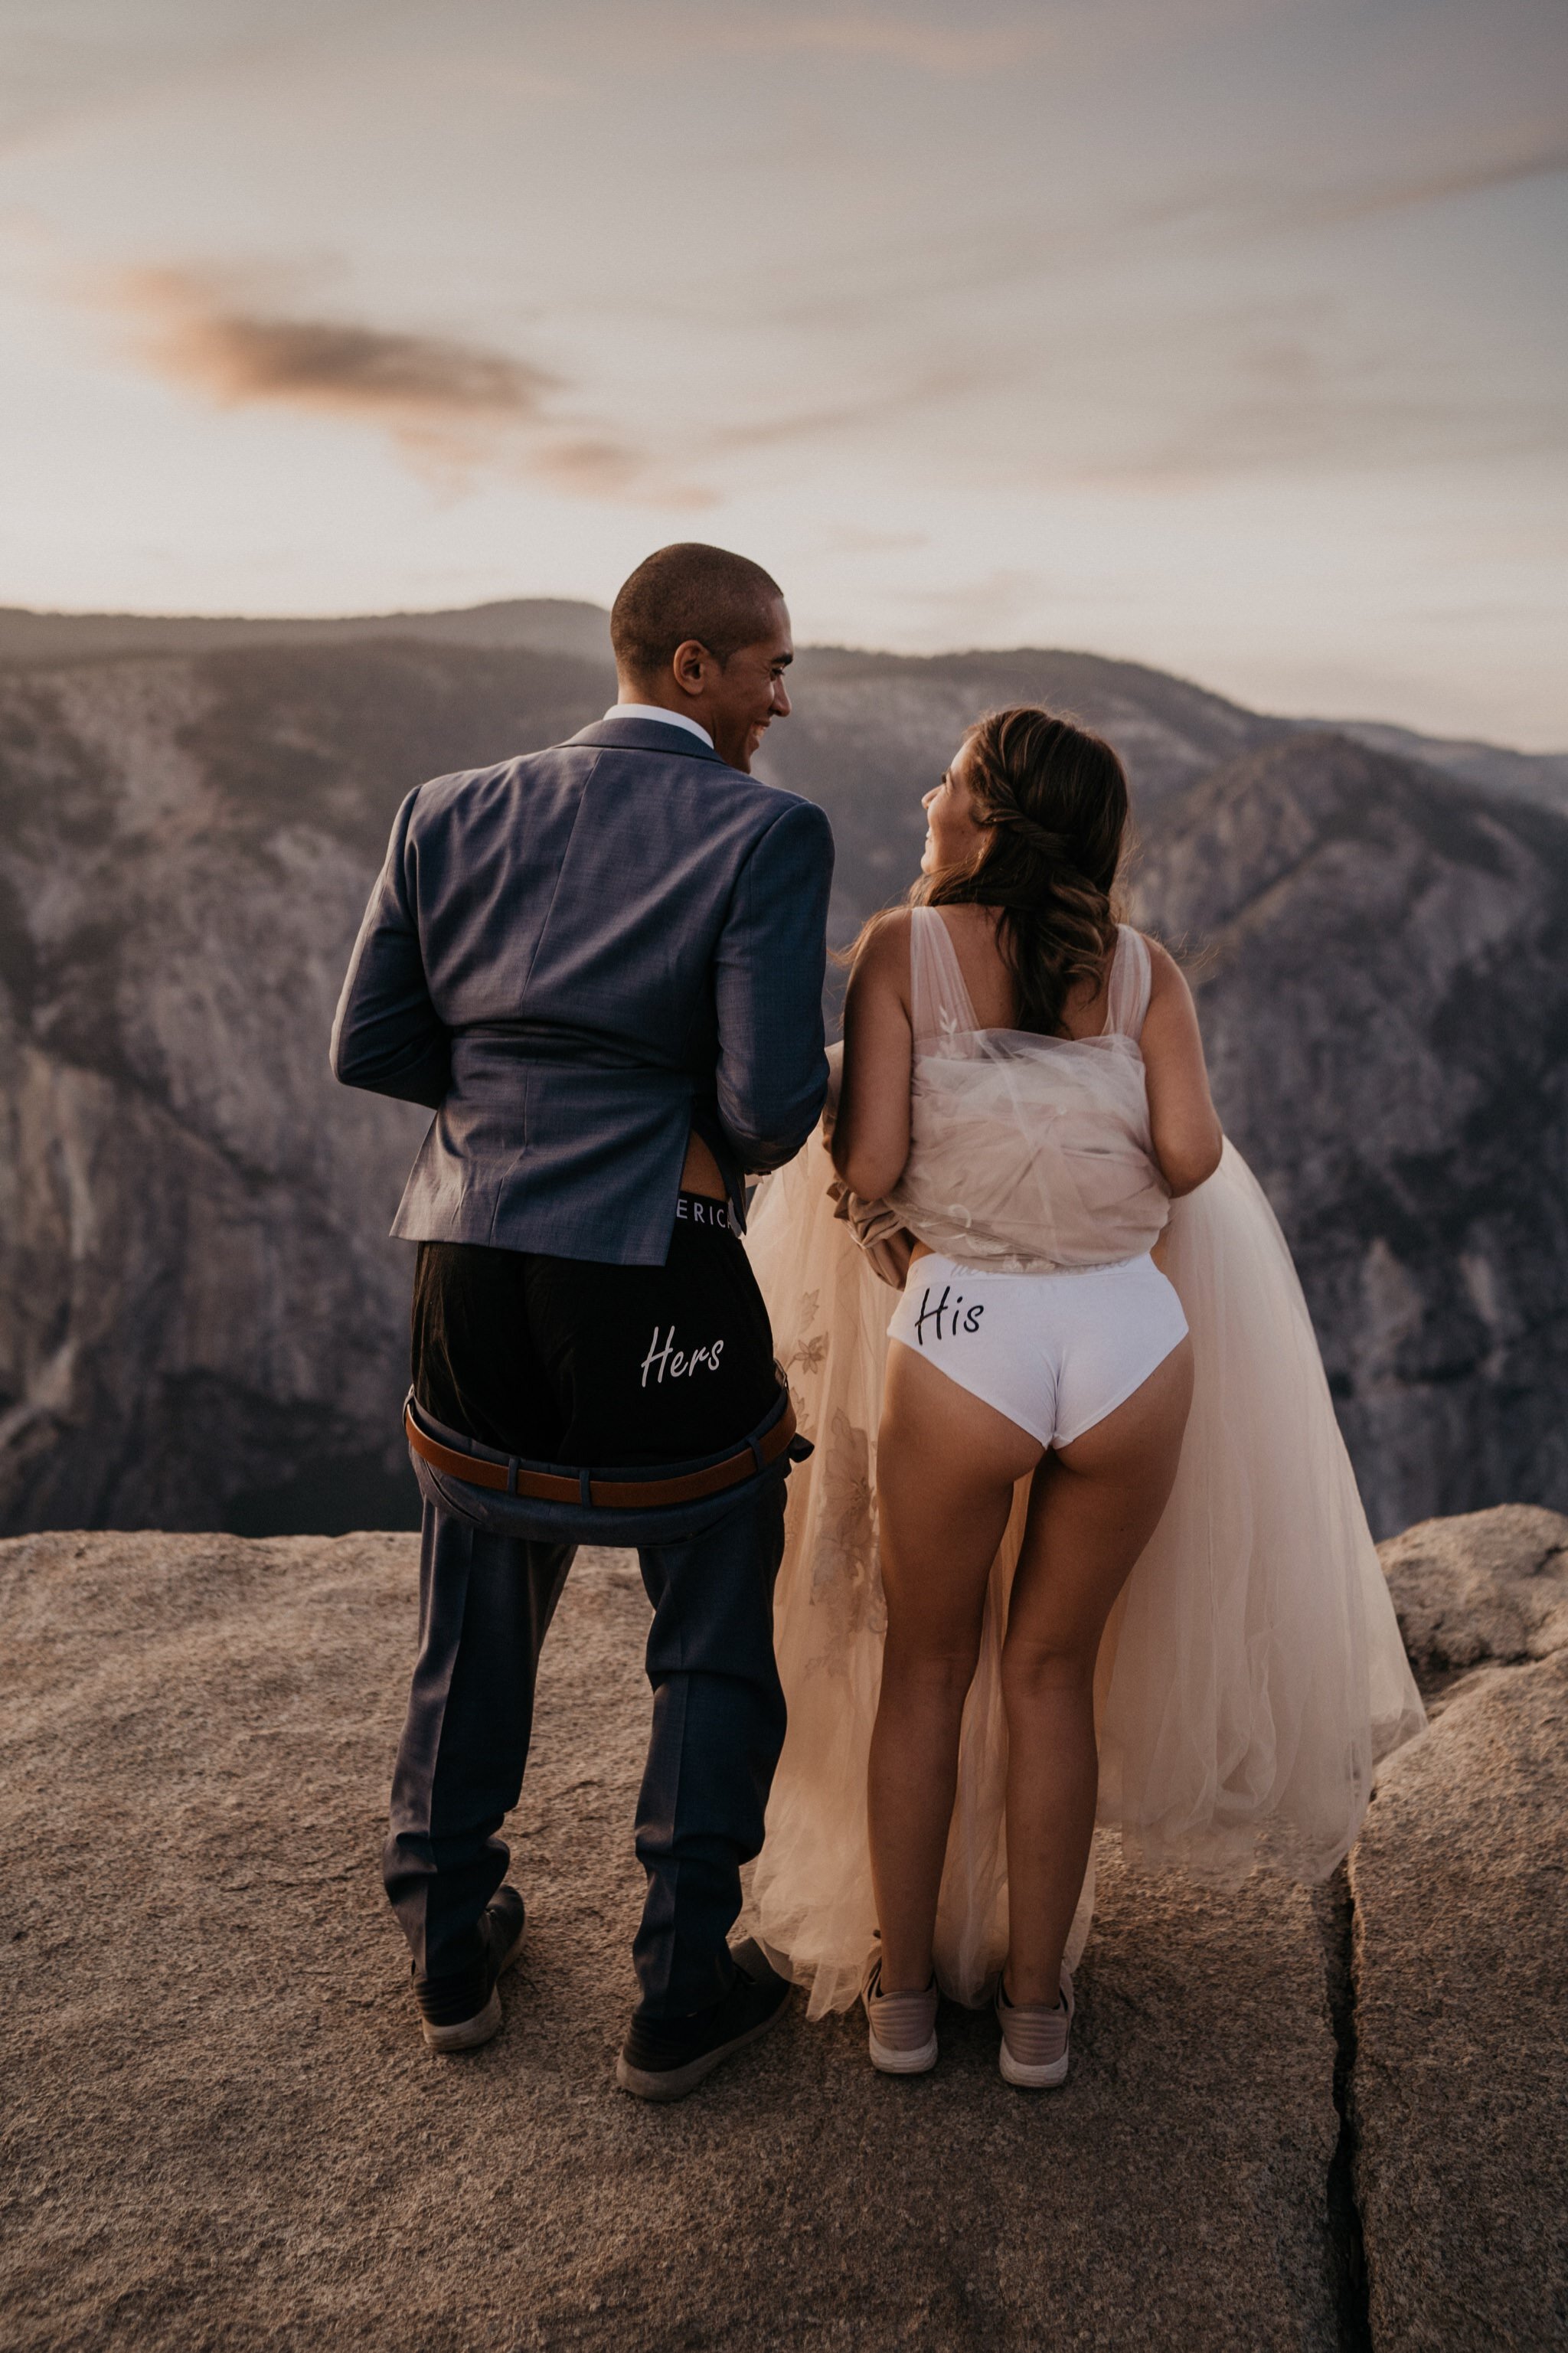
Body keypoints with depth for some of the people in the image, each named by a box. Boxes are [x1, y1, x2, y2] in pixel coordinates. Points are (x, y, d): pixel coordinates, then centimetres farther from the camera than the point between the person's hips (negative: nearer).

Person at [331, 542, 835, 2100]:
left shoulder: (454, 814, 4)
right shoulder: (766, 835, -11)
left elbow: (370, 1048, 4)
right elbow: (772, 1102, -17)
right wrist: (729, 1137, 6)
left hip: (471, 1271, 5)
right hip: (654, 1290, -5)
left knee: (475, 1628, 23)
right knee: (720, 1648, 16)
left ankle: (451, 1952, 40)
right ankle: (679, 1996, 27)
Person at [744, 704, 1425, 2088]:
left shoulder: (904, 947, -1)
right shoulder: (1145, 969, 6)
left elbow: (868, 1164, -9)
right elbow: (1191, 1159, -4)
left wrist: (879, 1209, 13)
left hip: (962, 1342, -2)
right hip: (1134, 1341, 2)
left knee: (924, 1667, 20)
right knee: (1051, 1669, 20)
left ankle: (900, 1990, 33)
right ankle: (1034, 2000, 32)